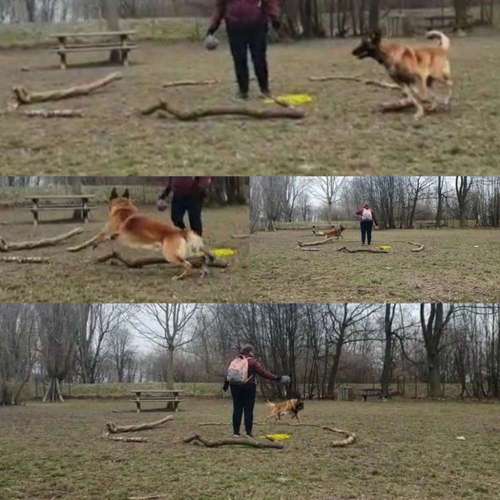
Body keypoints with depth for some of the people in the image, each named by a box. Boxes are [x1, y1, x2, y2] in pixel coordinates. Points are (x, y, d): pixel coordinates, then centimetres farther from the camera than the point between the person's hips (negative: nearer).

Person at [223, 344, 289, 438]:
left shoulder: (235, 361, 8)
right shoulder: (252, 361, -8)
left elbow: (228, 373, 13)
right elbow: (263, 372, -14)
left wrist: (225, 385, 28)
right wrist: (277, 378, -11)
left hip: (235, 387, 5)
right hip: (248, 388, -5)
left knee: (237, 410, 8)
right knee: (248, 411, 0)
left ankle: (235, 432, 9)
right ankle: (248, 433, -1)